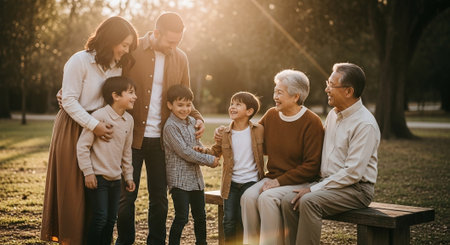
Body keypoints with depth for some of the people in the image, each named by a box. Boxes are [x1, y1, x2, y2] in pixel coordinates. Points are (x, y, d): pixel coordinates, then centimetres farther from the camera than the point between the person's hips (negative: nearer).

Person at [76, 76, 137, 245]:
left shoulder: (128, 120, 8)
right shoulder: (99, 116, -15)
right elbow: (82, 145, -13)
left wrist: (128, 175, 18)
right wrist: (88, 172, -13)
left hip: (115, 178, 7)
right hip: (97, 177, -7)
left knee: (111, 218, 11)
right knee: (100, 217, -7)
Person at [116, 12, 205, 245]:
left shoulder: (180, 59, 5)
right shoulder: (132, 51, -7)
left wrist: (197, 117, -2)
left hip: (161, 139, 3)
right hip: (131, 136, -3)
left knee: (159, 197, 11)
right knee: (126, 195, 6)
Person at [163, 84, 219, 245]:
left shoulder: (192, 121, 11)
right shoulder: (170, 126, -14)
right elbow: (184, 152, -18)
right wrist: (209, 160, -13)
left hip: (196, 177, 8)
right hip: (179, 179, -8)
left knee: (200, 216, 16)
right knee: (182, 218, -7)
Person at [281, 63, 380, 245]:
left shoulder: (365, 124, -16)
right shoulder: (333, 115, 11)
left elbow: (353, 173, -21)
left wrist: (313, 189, -19)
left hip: (356, 188, -8)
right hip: (328, 182, 8)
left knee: (309, 201, -31)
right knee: (289, 201, -16)